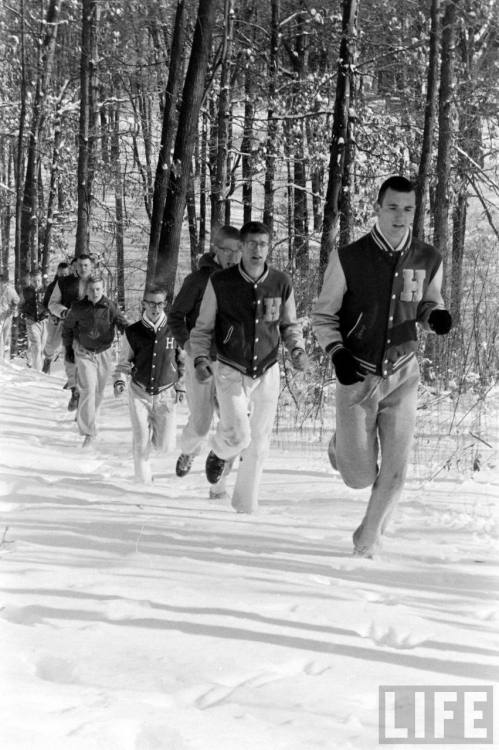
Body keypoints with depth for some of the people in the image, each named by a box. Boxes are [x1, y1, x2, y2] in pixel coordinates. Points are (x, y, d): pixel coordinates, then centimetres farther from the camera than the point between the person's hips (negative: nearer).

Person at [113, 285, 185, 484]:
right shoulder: (133, 332, -3)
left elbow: (183, 361, 9)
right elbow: (124, 362, 9)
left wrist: (182, 386, 7)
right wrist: (119, 380, -7)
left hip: (166, 394, 0)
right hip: (140, 393, 0)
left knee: (165, 446, -3)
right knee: (141, 443, -5)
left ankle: (157, 431, 32)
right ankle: (143, 478, 16)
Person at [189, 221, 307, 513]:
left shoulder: (282, 283, -5)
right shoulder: (220, 283, -10)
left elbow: (290, 325, 10)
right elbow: (203, 329, 0)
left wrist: (297, 349, -9)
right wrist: (200, 358, -17)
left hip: (267, 373, 3)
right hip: (231, 373, -2)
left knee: (259, 446, 6)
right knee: (238, 436, -19)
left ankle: (246, 509, 22)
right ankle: (220, 452, 18)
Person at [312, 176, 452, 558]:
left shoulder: (428, 260, -2)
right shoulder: (348, 259, -10)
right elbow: (323, 315, 0)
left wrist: (436, 314, -8)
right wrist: (338, 353, -17)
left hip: (402, 375, 2)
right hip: (358, 376, -2)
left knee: (394, 473, -1)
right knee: (361, 477, -2)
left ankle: (369, 537, 24)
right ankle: (342, 444, 34)